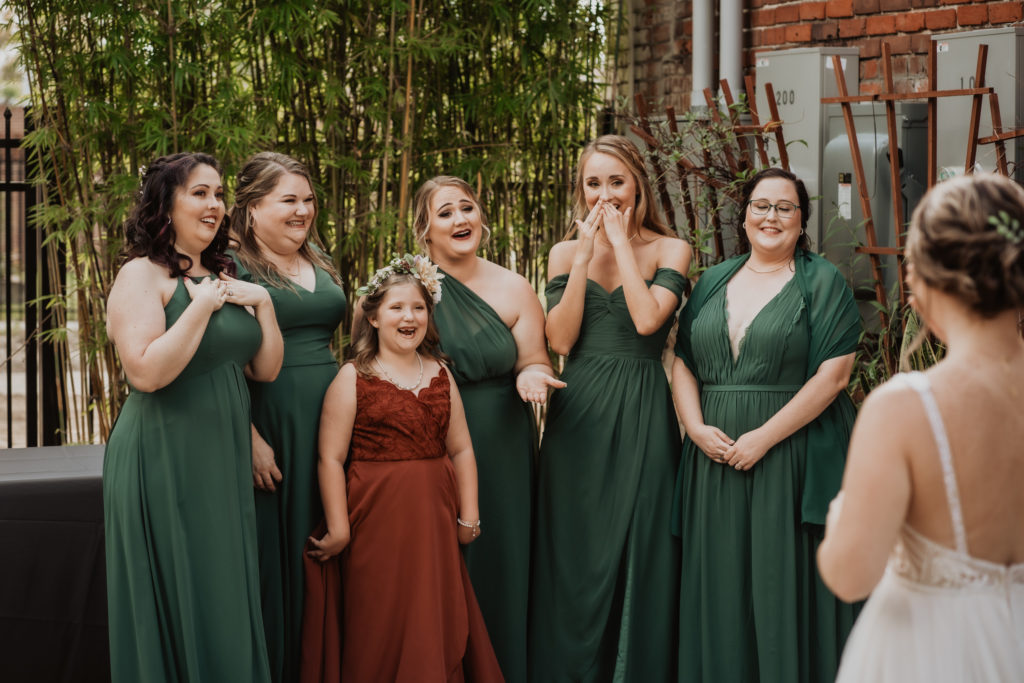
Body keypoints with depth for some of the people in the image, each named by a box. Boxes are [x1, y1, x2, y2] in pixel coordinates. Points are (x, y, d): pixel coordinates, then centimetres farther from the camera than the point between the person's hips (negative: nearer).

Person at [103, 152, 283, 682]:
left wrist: (263, 303, -1)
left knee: (226, 598, 12)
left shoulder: (223, 278, 13)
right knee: (177, 600, -1)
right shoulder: (142, 275, -10)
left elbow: (265, 369, 12)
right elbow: (146, 371, -23)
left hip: (224, 459, 8)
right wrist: (201, 305, -17)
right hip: (165, 458, -8)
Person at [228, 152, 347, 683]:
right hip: (267, 421, -7)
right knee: (274, 555, -1)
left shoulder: (321, 264, 16)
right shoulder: (233, 266, -7)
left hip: (328, 420, 7)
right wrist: (250, 438, -20)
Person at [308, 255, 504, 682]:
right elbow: (331, 458, -8)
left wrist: (468, 517, 4)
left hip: (434, 518, 4)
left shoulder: (439, 375, 10)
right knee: (382, 631, 1)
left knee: (441, 624, 8)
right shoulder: (353, 378, -4)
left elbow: (461, 451, 10)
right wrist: (338, 528, -12)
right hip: (378, 518, -4)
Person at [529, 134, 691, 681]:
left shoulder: (668, 250, 2)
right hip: (578, 413, 2)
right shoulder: (566, 252, 8)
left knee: (639, 552, 1)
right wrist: (586, 254, -7)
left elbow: (647, 319, -16)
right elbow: (559, 339, -4)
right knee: (574, 556, 5)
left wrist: (620, 241, -9)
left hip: (641, 415, -2)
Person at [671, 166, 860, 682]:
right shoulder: (714, 281, 13)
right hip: (715, 456, 4)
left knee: (783, 584, -2)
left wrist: (764, 437, -15)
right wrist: (696, 427, -6)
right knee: (719, 582, 8)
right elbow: (682, 363, 12)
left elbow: (832, 374, -10)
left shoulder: (822, 282, -1)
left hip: (792, 454, -4)